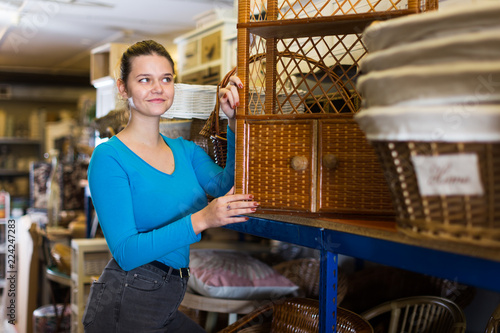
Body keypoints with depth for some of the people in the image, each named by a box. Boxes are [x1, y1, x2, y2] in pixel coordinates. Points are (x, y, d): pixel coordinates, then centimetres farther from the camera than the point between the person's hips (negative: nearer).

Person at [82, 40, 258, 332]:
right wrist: (200, 220, -31)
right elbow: (126, 253, -21)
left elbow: (231, 186, -8)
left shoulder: (185, 150, 8)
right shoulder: (109, 157, -13)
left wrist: (234, 123, -12)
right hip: (123, 309, -6)